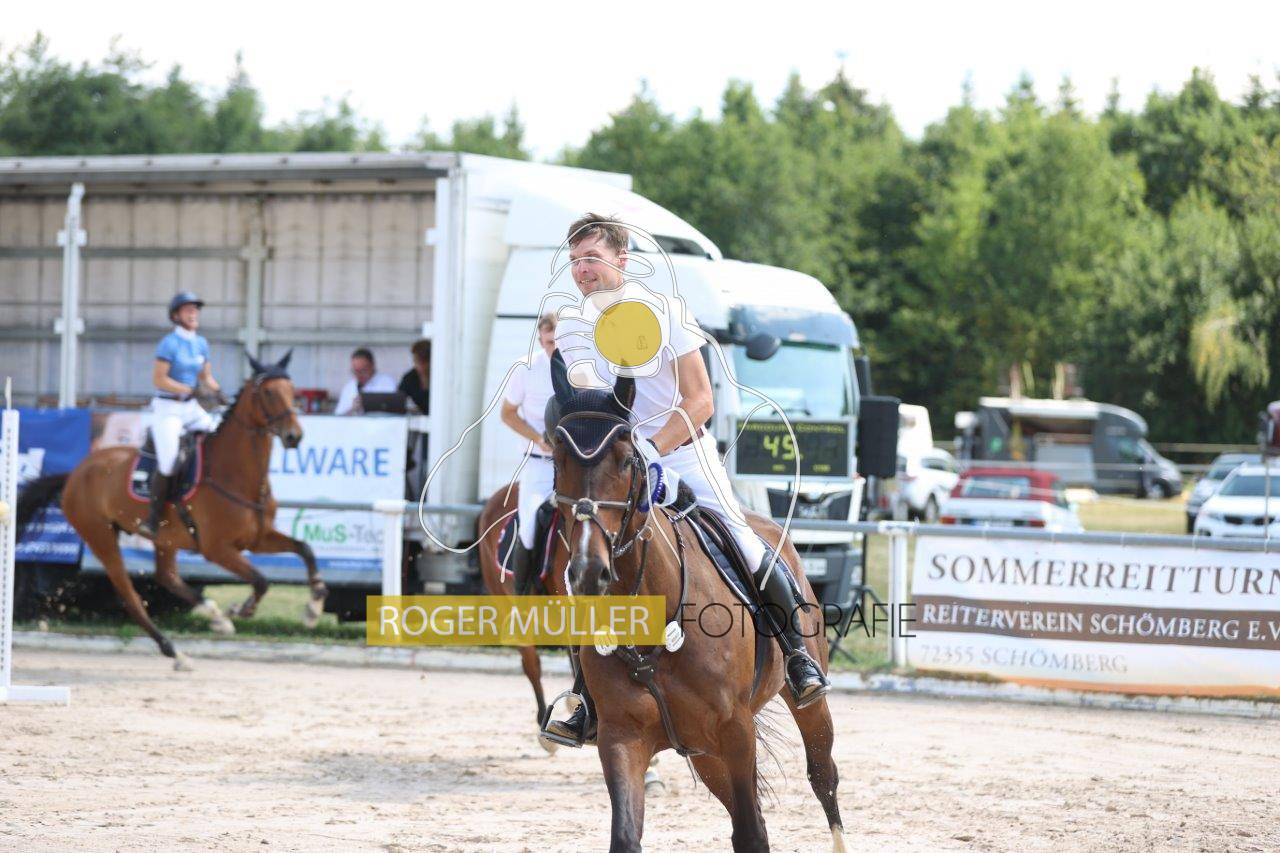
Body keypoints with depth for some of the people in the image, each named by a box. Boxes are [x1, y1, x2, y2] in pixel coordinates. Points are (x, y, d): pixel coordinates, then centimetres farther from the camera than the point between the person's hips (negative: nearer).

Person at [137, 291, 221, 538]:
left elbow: (206, 377, 16)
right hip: (167, 409, -7)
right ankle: (153, 520, -8)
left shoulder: (201, 344, 9)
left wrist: (219, 391, -4)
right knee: (168, 462, -17)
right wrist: (190, 390, -20)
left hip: (191, 407, 7)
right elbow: (158, 379, -17)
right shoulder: (170, 343, -12)